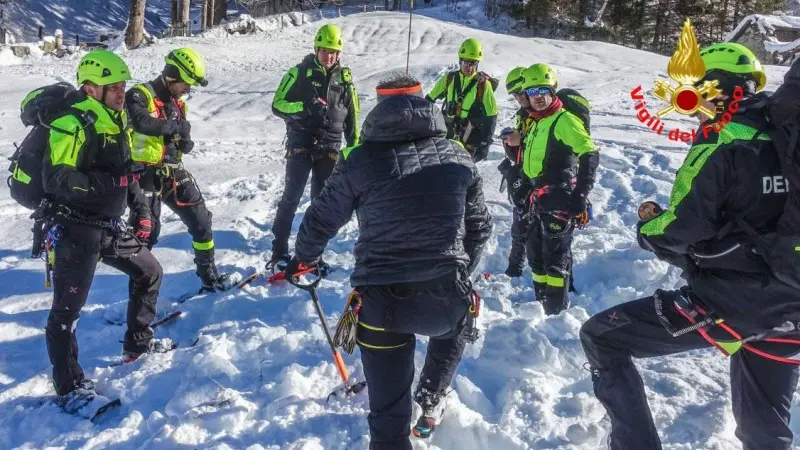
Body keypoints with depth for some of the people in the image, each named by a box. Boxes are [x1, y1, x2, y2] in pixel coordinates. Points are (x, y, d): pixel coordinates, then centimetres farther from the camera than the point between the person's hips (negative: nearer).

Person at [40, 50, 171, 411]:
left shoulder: (118, 119, 10)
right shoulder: (72, 124, -17)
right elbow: (55, 179, -25)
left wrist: (142, 210, 13)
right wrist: (108, 181, -29)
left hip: (111, 227, 9)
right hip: (76, 231, -9)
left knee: (150, 272, 18)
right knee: (67, 308, 0)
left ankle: (138, 343, 34)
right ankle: (69, 386, 13)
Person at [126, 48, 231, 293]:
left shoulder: (177, 102, 12)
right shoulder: (140, 95, -10)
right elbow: (141, 122, -31)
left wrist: (185, 141, -8)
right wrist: (176, 126, -19)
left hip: (173, 172, 7)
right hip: (146, 173, -7)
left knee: (200, 219, 10)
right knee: (146, 229, -6)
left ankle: (208, 273, 24)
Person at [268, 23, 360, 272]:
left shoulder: (344, 78, 8)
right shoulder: (300, 72, -1)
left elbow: (352, 116, 15)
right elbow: (277, 105, -4)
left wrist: (355, 148, 12)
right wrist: (304, 107, -22)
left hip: (329, 149, 3)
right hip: (300, 145, -3)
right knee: (291, 198, -6)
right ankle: (279, 251, 1)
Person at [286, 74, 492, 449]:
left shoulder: (360, 160, -5)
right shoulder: (459, 157, 4)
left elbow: (321, 219, 6)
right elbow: (479, 226, 13)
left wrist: (303, 258, 27)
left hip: (383, 303, -2)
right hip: (448, 296, 3)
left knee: (388, 409, 14)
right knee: (453, 329, 39)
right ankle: (431, 403, 47)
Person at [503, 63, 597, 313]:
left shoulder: (564, 120, -12)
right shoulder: (538, 122, 16)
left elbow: (590, 155, -21)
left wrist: (581, 194, -27)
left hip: (559, 201, -9)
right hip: (539, 199, 9)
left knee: (555, 256, -5)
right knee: (536, 253, 16)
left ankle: (556, 310, 3)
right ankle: (541, 300, 31)